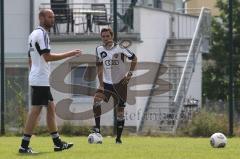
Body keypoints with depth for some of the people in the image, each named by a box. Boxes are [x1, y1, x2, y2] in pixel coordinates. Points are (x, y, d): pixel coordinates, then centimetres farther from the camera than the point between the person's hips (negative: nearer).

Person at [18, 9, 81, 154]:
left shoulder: (34, 34, 18)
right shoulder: (42, 33, -13)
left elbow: (30, 59, 21)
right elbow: (47, 57, -21)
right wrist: (70, 54, -19)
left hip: (37, 79, 11)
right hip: (41, 80, -11)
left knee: (51, 108, 13)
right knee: (36, 110, -10)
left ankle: (57, 143, 16)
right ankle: (24, 145, -11)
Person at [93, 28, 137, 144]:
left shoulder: (120, 48, -10)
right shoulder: (99, 50, 2)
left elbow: (134, 58, 1)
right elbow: (100, 67, 9)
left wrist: (129, 73, -8)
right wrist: (101, 84, 1)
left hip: (120, 83, -3)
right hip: (107, 83, 3)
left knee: (120, 111, 1)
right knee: (96, 101, -23)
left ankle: (118, 138, 9)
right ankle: (97, 128, -17)